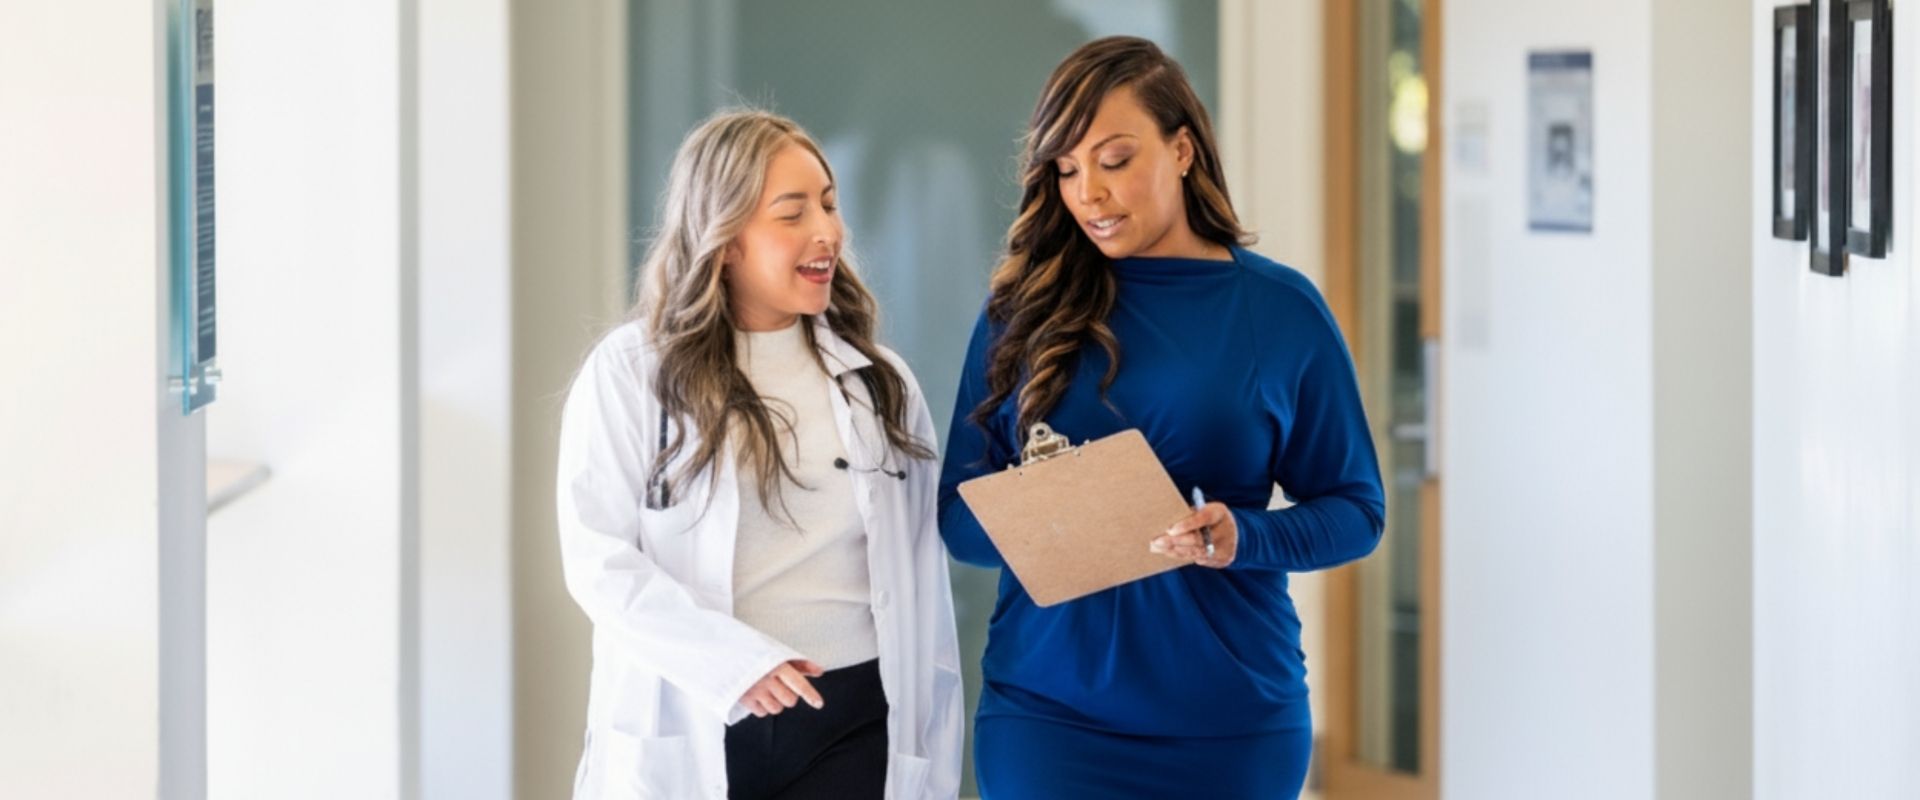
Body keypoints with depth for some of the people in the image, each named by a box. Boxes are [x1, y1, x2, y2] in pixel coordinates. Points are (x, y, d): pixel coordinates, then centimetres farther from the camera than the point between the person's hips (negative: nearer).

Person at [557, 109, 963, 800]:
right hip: (687, 732, -2)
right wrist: (734, 662, -22)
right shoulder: (630, 370, -1)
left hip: (854, 728, 3)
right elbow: (600, 559, -10)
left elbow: (922, 587, 9)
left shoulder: (881, 382, 10)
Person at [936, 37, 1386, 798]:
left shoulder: (1281, 310, 0)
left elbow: (1354, 506, 2)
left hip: (1231, 716, 0)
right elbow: (960, 509, 4)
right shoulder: (1026, 308, 2)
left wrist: (1242, 538, -17)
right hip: (1048, 712, 0)